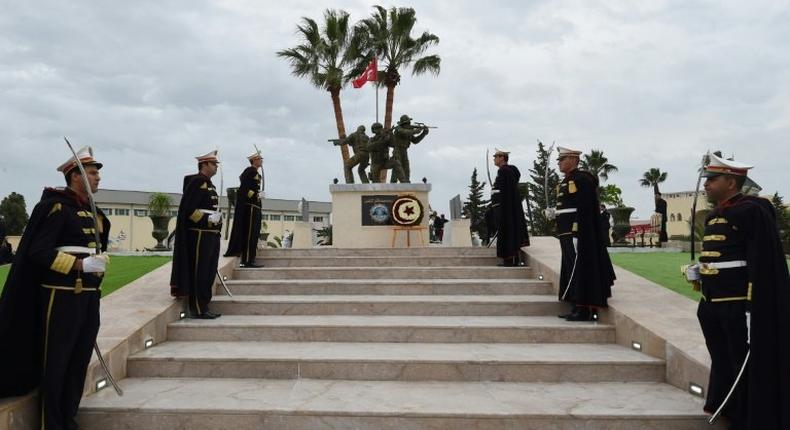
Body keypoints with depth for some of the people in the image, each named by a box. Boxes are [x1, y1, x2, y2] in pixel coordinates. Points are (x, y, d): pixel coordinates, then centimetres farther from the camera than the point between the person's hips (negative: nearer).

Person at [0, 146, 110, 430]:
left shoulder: (91, 211, 14)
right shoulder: (57, 207, -9)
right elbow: (38, 251, -16)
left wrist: (99, 267, 9)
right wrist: (81, 265, -21)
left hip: (89, 297, 8)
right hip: (61, 297, -7)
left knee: (79, 363, 13)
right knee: (55, 365, 3)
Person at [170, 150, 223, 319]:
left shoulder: (208, 184, 18)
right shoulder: (196, 181, -11)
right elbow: (189, 210, -18)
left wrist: (218, 220, 11)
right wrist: (208, 220, -20)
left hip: (211, 235, 10)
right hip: (200, 234, -10)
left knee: (209, 273, 12)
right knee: (199, 273, -3)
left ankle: (204, 307, 20)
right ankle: (198, 310, 3)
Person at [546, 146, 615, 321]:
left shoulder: (582, 179, -12)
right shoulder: (567, 181, 18)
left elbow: (583, 209, -19)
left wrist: (576, 234, -23)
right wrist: (554, 213, 7)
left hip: (579, 234, -10)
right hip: (568, 235, 10)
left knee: (580, 271, -6)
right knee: (571, 272, 12)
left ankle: (585, 310, -1)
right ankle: (577, 308, 19)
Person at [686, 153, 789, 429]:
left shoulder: (752, 211, -12)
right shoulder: (713, 216, 13)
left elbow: (763, 262, -18)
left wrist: (753, 308, -22)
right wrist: (700, 270, 7)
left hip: (740, 306, -9)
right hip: (712, 306, 9)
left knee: (747, 369, 3)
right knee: (721, 364, 19)